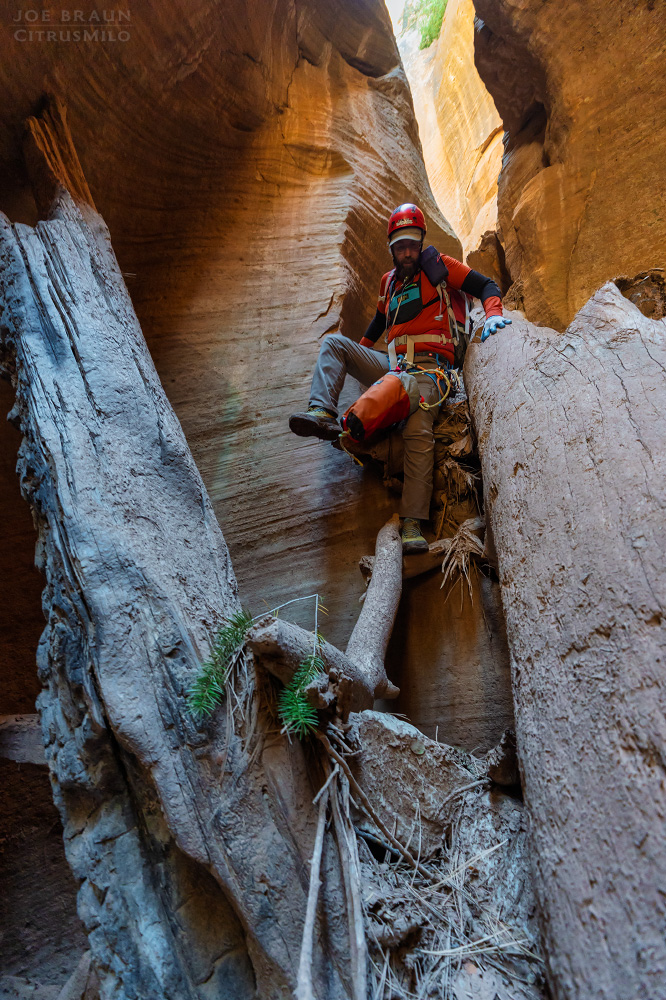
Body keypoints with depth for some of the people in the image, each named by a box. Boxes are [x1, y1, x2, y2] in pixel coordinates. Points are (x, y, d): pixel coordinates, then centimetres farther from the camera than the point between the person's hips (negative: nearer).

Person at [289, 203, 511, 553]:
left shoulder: (437, 265, 9)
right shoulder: (389, 281, 23)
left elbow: (485, 286, 7)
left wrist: (493, 314, -12)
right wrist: (358, 353, 39)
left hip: (427, 367, -5)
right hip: (392, 366, 6)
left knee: (418, 432, -29)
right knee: (333, 343, -8)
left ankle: (412, 524, -34)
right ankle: (322, 413, -30)